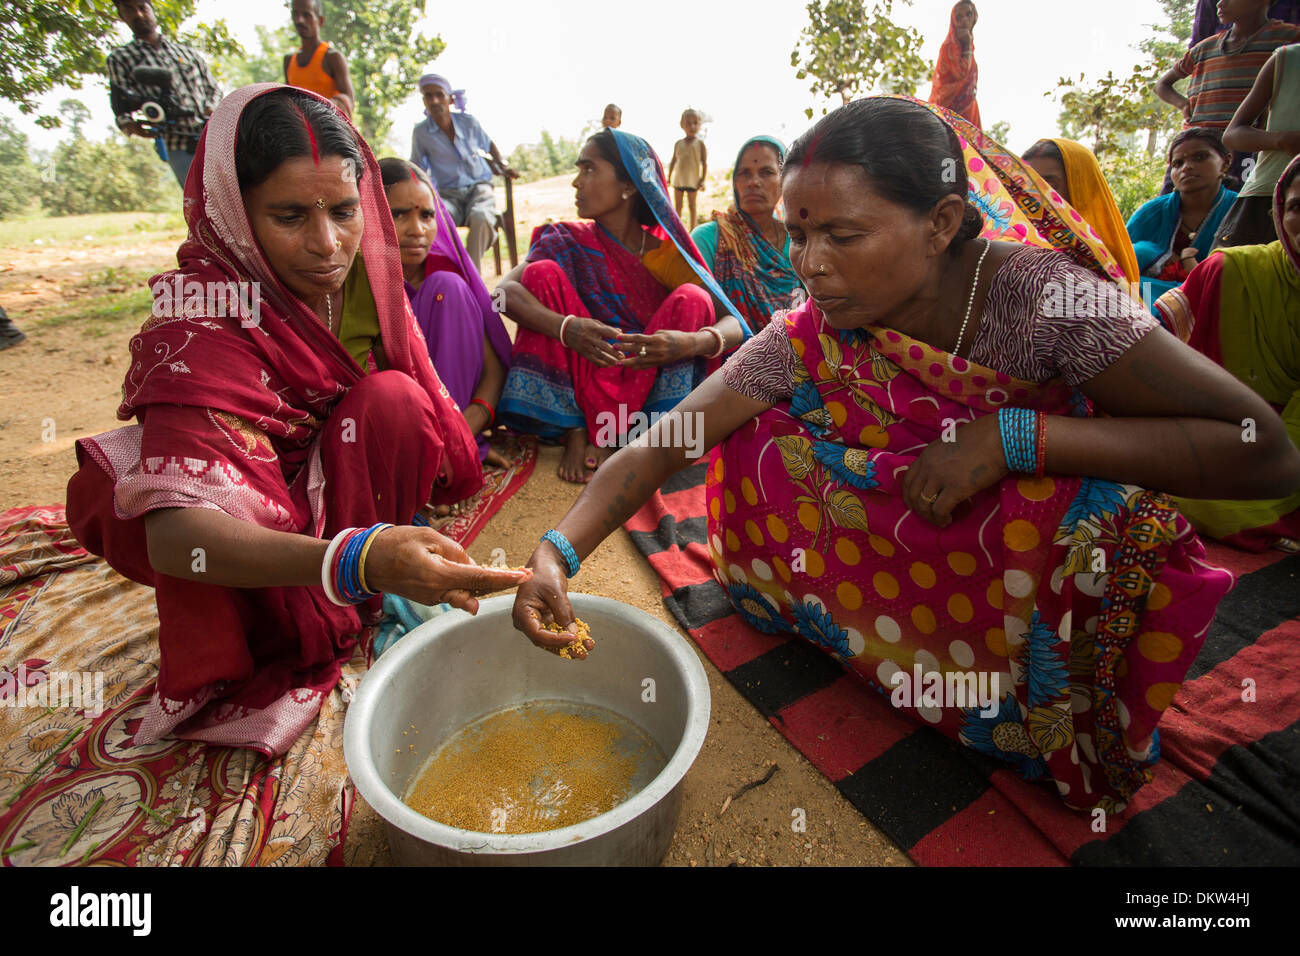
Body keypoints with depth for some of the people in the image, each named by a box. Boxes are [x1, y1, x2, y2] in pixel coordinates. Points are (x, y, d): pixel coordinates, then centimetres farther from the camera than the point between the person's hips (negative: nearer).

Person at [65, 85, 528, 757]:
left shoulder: (367, 271, -12)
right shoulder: (203, 318, -28)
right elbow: (174, 535, -42)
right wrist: (357, 560, -59)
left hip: (347, 486, 4)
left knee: (395, 400, -24)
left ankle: (366, 605, -11)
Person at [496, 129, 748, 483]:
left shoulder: (667, 248, 1)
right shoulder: (570, 242, 3)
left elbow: (735, 325, -8)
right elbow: (505, 290, -15)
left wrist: (692, 343, -31)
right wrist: (564, 327, -35)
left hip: (650, 385, 0)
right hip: (579, 384, 1)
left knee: (691, 298, -19)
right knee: (543, 273, -13)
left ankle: (603, 438, -24)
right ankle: (574, 431, -22)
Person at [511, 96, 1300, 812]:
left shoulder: (1038, 295, -25)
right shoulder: (811, 336, -16)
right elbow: (665, 444, -19)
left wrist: (1016, 436, -35)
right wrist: (559, 552, -32)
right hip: (913, 537, 3)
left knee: (1078, 509, -35)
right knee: (753, 451, -12)